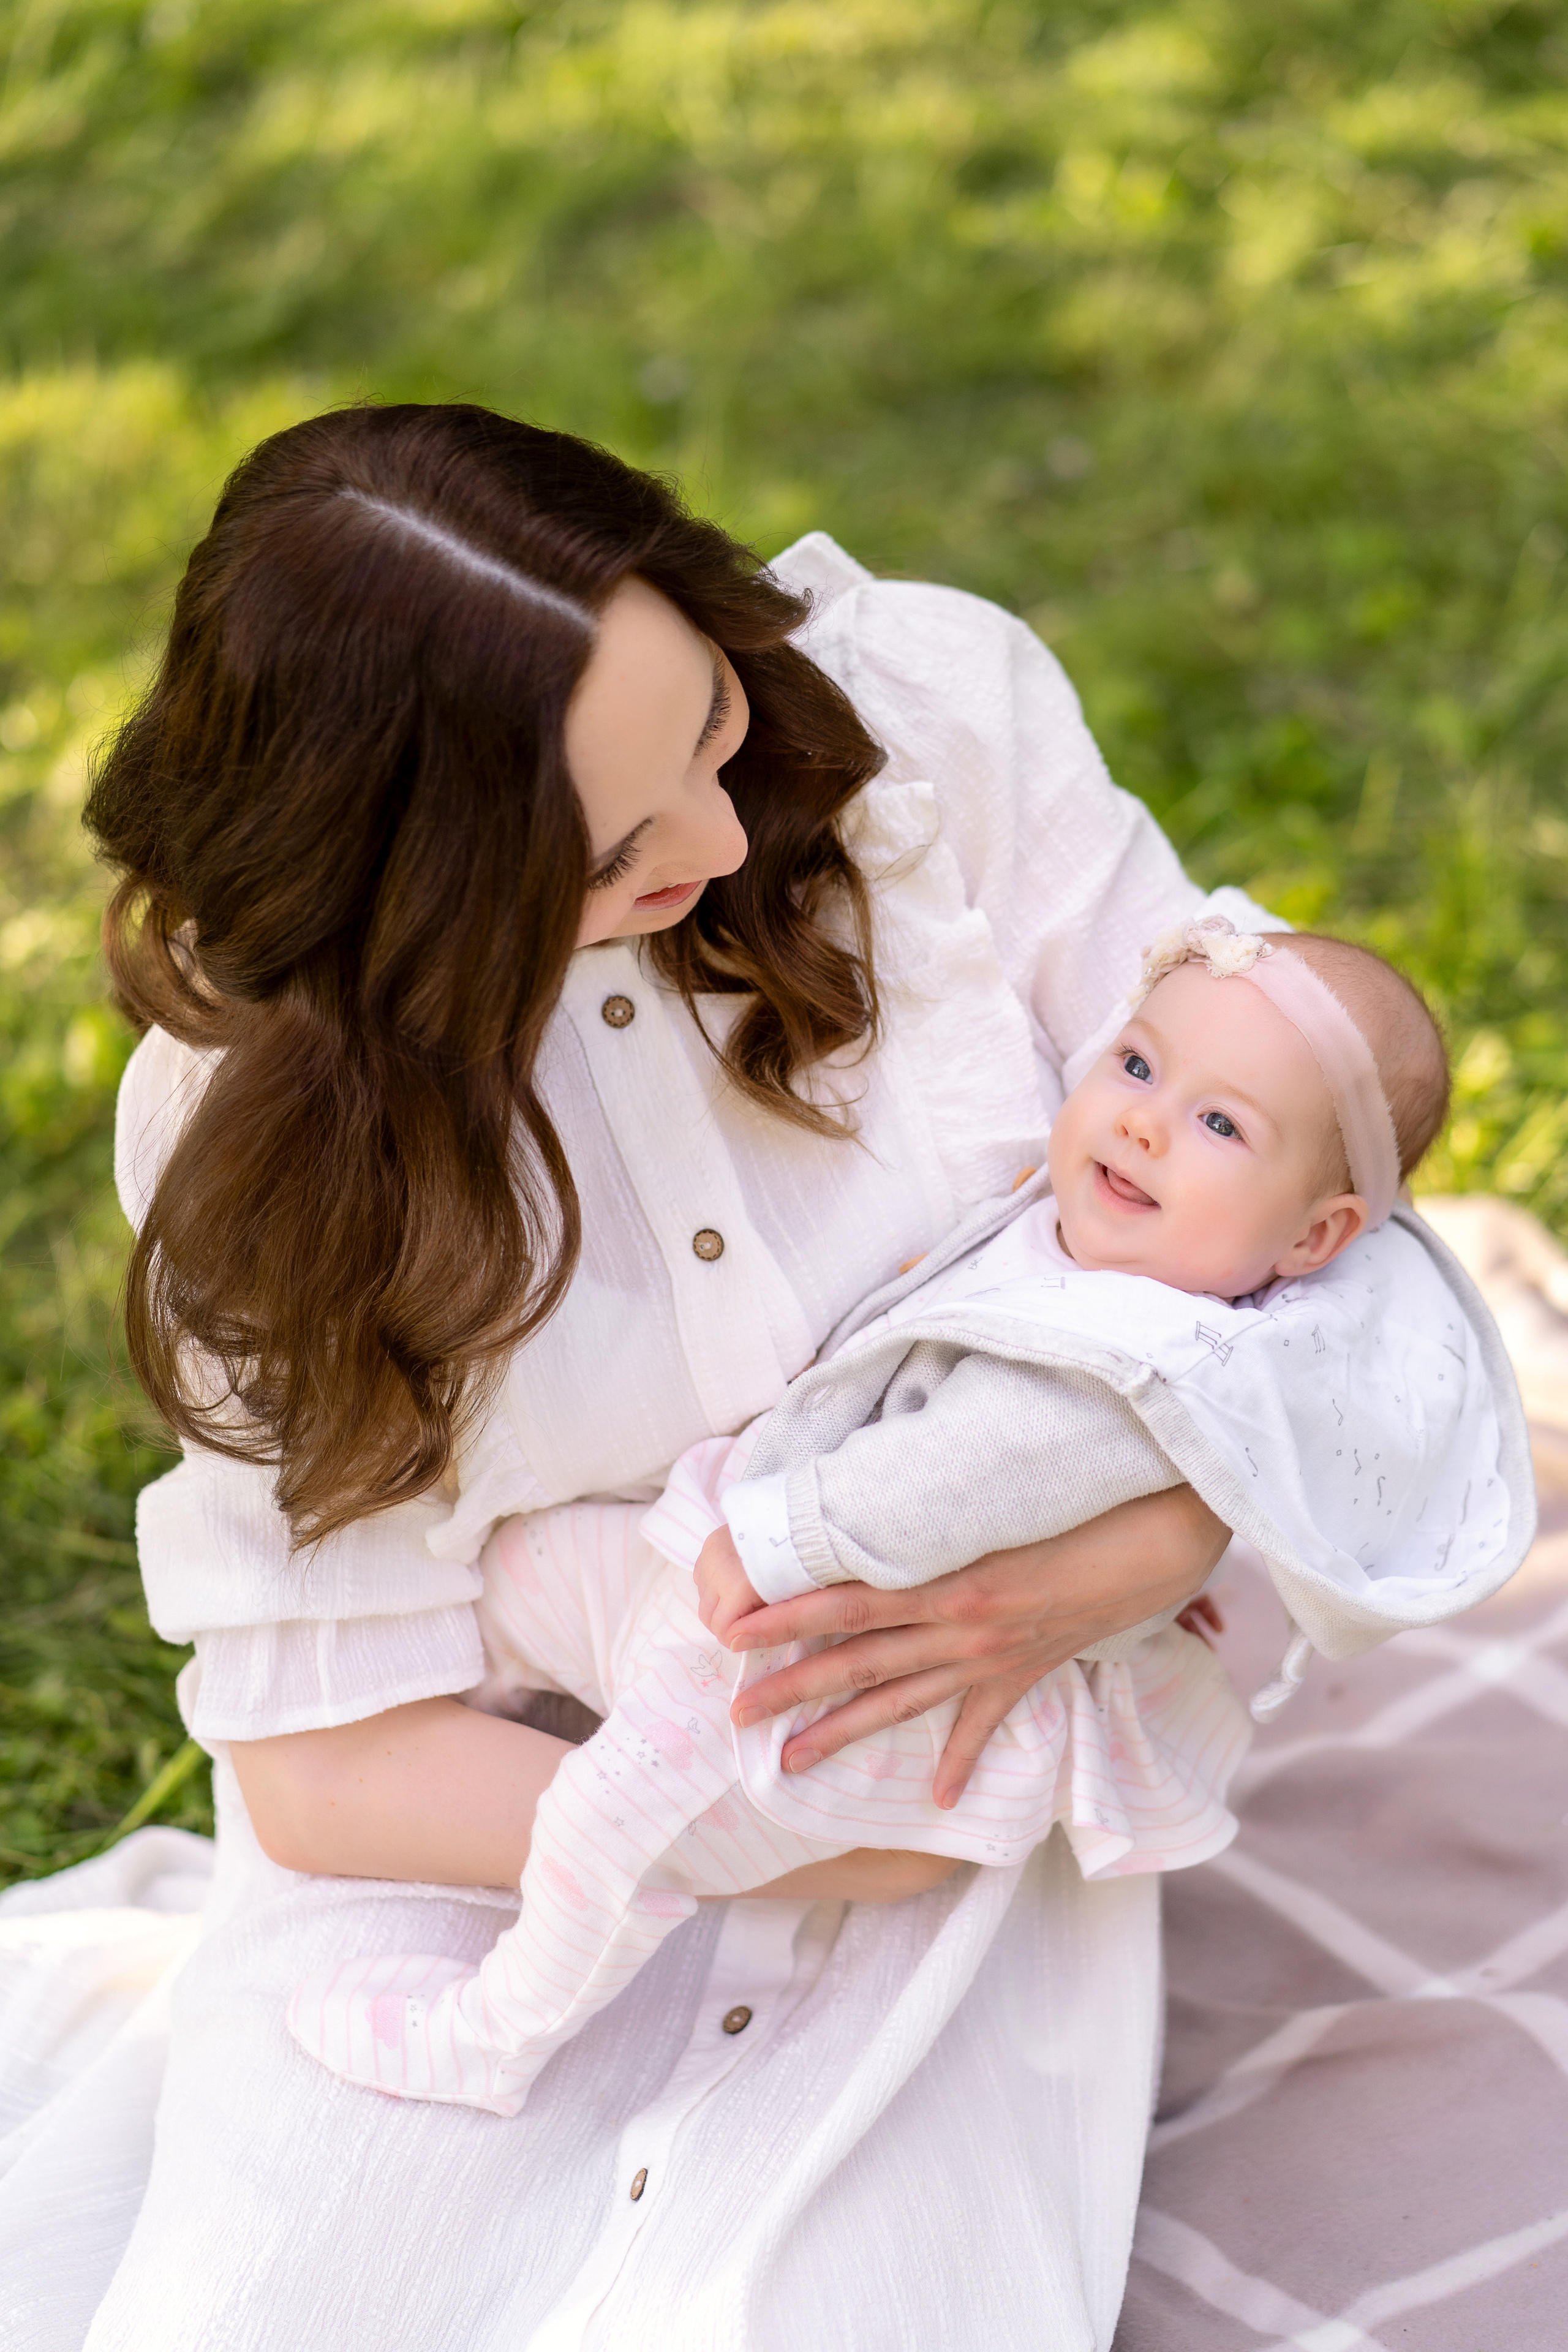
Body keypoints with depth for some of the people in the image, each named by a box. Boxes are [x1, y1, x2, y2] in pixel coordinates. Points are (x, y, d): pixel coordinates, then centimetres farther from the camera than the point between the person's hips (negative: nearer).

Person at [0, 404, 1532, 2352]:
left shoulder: (931, 709, -14)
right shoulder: (267, 1108, -15)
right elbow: (325, 1760, -12)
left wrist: (1112, 1568, -27)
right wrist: (817, 1840, -20)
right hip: (515, 1818, 0)